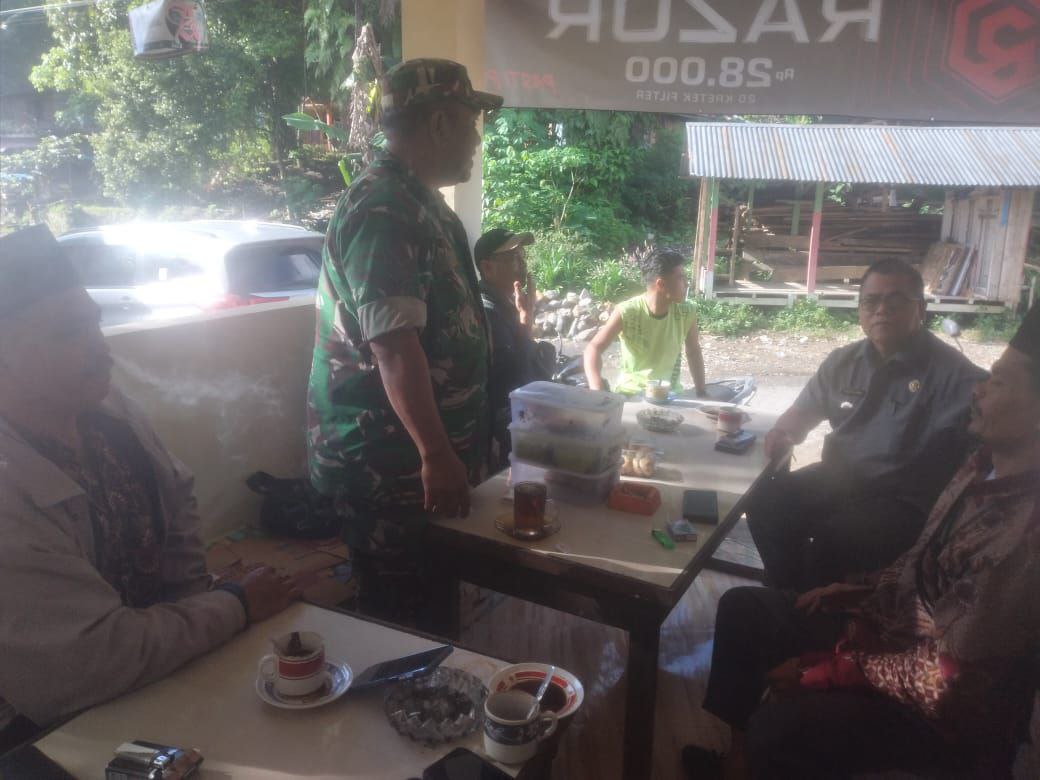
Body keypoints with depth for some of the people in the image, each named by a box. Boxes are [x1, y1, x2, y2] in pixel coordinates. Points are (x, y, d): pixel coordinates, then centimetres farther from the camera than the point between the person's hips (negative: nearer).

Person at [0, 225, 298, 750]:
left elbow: (177, 501, 9)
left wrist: (193, 611, -1)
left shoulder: (105, 408, -6)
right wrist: (234, 607, -16)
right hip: (66, 732, -6)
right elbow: (99, 658, -28)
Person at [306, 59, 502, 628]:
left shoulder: (418, 202, 15)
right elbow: (392, 343, -26)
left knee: (428, 608, 21)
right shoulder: (384, 211, -20)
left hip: (422, 454, 10)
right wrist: (437, 455, -27)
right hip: (388, 463, -10)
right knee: (401, 622, 4)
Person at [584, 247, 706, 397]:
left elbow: (693, 352, 7)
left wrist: (701, 393, 3)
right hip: (630, 393, -3)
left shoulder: (687, 312, -8)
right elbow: (594, 348, -22)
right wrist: (598, 392, -37)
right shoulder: (627, 312, -19)